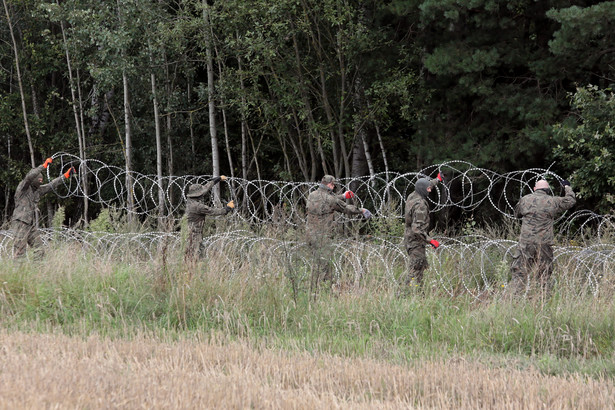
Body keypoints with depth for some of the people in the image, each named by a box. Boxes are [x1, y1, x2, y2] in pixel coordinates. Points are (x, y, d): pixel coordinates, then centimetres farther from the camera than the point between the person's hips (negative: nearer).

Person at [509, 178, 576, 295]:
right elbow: (571, 200, 13)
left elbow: (517, 214, 22)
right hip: (544, 244, 0)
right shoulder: (553, 202, 0)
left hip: (526, 243, 0)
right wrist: (567, 187, 28)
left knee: (519, 272, 2)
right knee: (545, 274, 10)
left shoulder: (525, 200, 4)